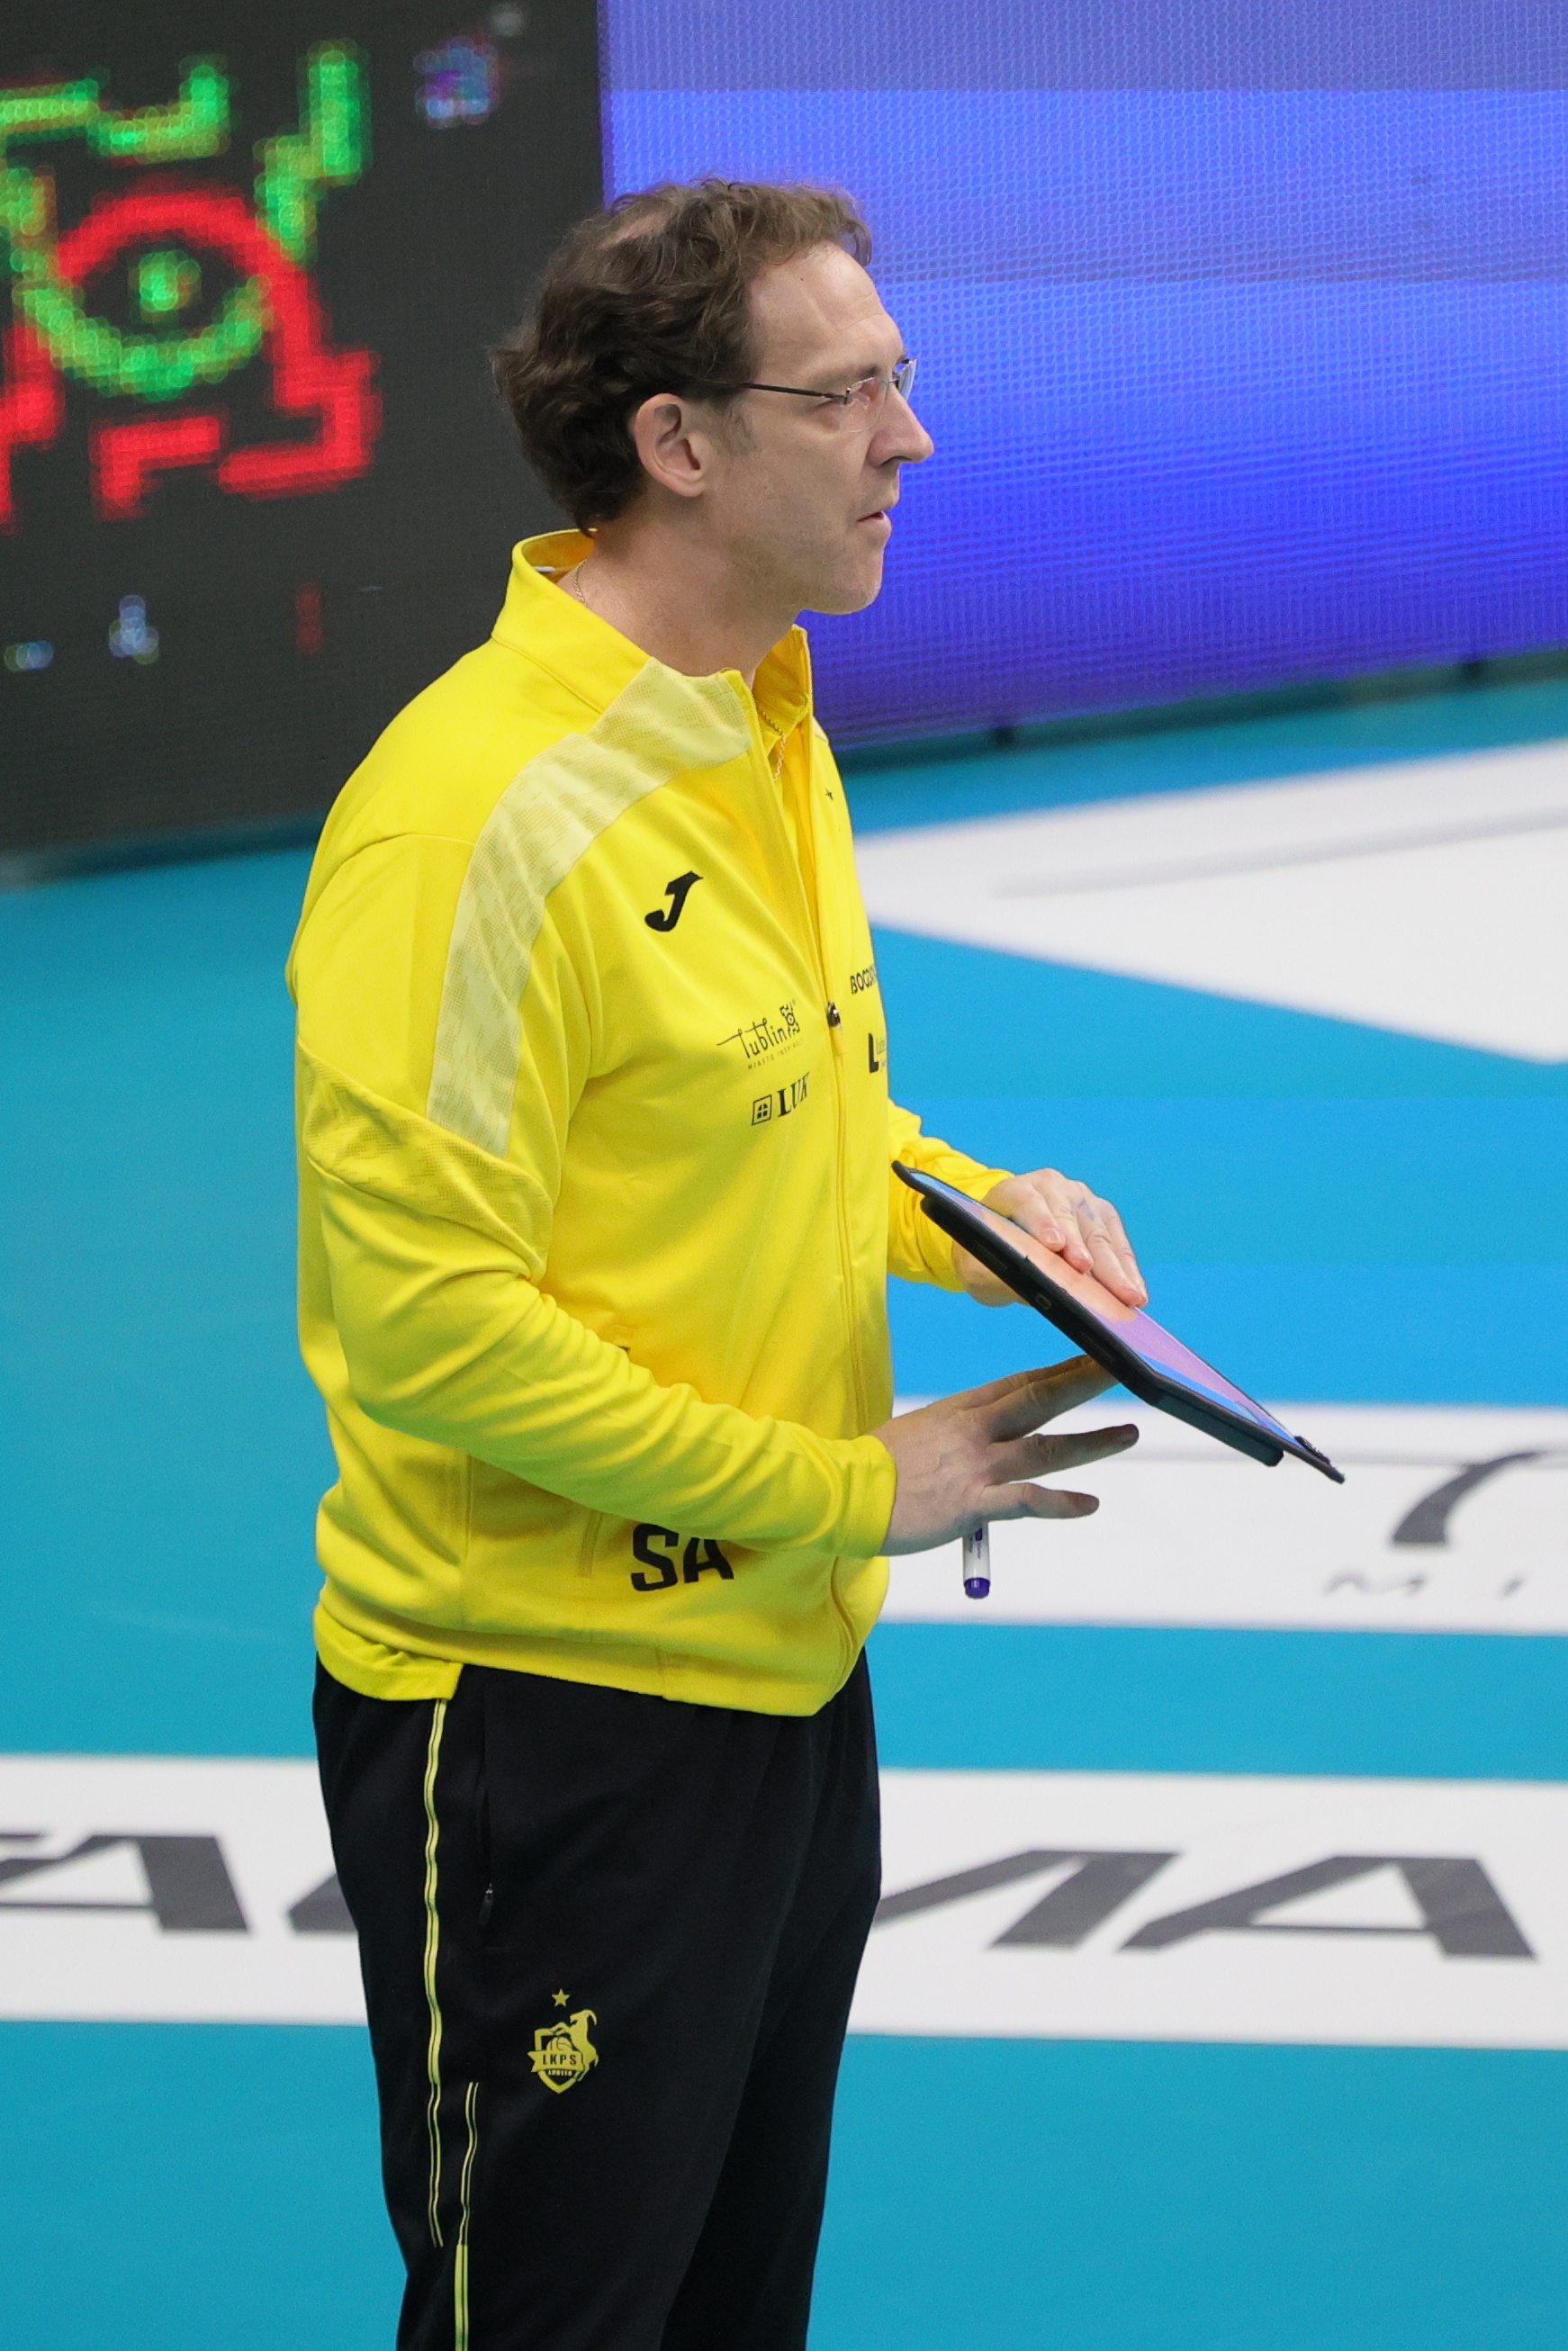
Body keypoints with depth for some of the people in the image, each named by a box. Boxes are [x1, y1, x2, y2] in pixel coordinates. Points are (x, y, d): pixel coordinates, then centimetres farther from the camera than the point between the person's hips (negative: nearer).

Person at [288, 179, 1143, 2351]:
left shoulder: (773, 738, 7)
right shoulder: (484, 809, -23)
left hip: (785, 1671, 9)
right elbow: (424, 1318, -25)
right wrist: (844, 1486, -19)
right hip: (547, 1708, -9)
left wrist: (973, 1213, 0)